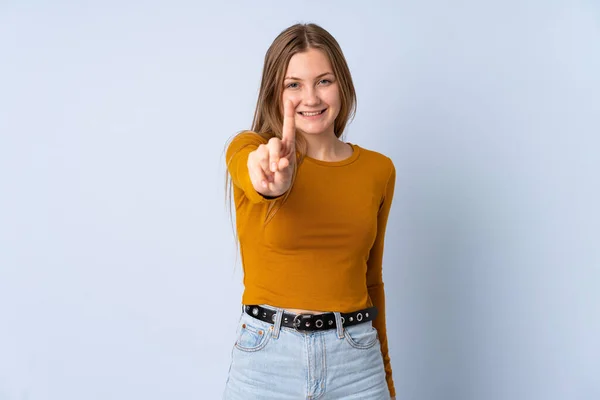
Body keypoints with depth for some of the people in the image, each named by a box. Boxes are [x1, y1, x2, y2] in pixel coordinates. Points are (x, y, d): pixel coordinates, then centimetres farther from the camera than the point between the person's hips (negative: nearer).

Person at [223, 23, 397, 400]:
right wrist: (271, 180, -52)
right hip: (266, 356, -1)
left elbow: (371, 279, 11)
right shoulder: (249, 149, -5)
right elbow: (254, 174, -29)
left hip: (355, 359, 2)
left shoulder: (378, 170, 2)